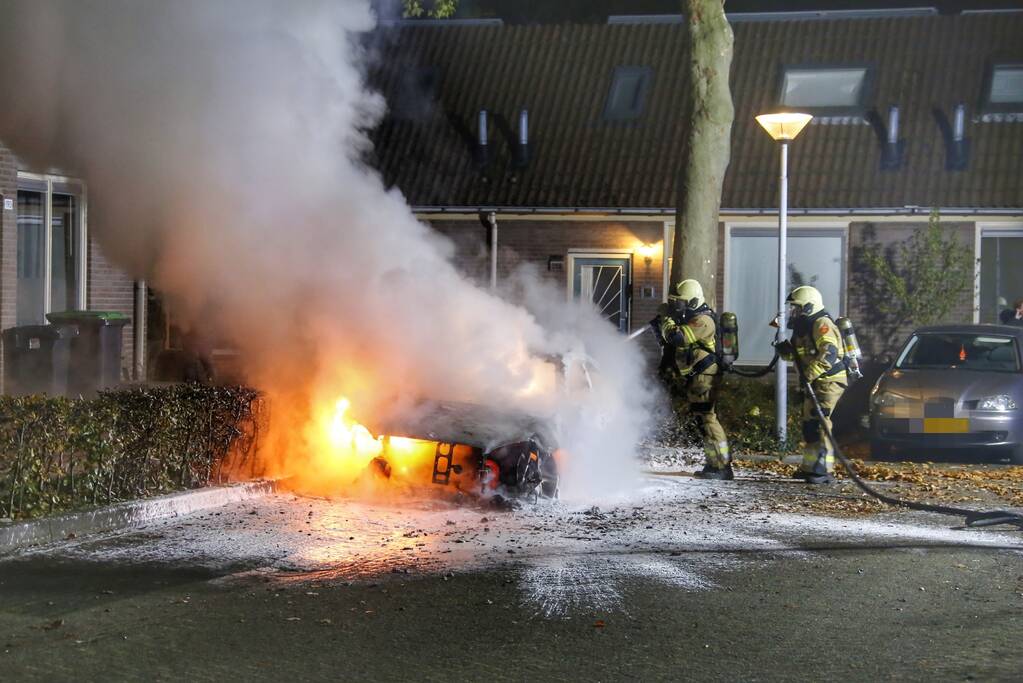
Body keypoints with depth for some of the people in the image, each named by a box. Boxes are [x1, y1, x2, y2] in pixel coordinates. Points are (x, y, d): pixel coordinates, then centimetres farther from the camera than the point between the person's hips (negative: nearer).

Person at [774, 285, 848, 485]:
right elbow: (796, 354, 22)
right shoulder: (803, 327, 17)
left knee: (818, 422, -19)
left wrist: (809, 374, -35)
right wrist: (786, 350, -1)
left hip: (829, 381, -11)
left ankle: (823, 470, -22)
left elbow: (829, 354, -29)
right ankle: (810, 467, 27)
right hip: (816, 382, 11)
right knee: (809, 423, 16)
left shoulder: (821, 324, -16)